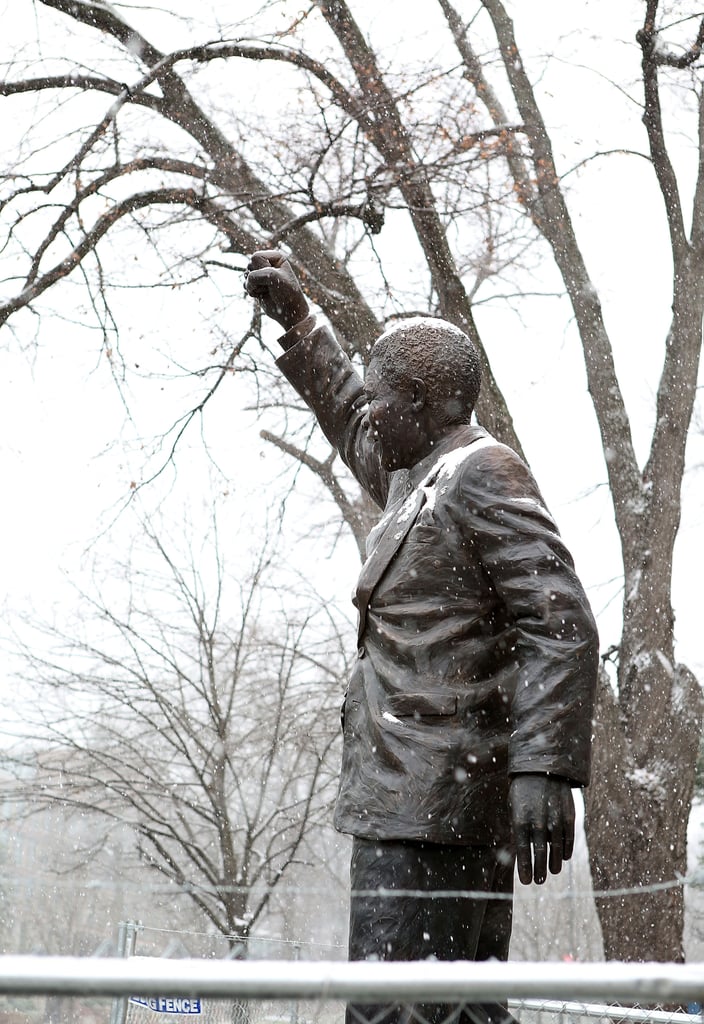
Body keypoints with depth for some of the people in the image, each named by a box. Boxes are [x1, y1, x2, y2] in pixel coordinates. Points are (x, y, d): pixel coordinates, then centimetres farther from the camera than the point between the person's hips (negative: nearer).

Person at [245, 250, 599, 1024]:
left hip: (430, 802, -10)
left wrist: (543, 767, -24)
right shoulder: (418, 478, 20)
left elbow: (561, 627, -17)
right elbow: (350, 425, 41)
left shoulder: (482, 475, -9)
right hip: (414, 795, 10)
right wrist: (294, 321, 43)